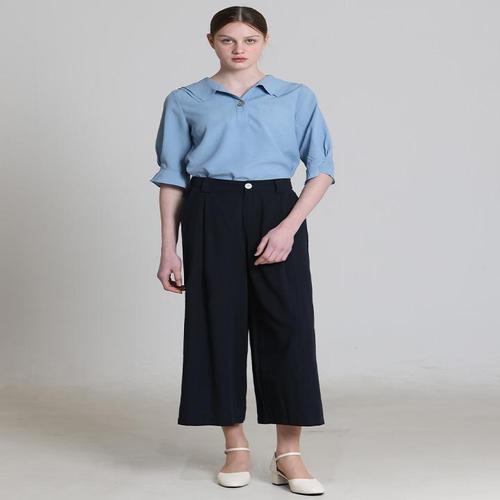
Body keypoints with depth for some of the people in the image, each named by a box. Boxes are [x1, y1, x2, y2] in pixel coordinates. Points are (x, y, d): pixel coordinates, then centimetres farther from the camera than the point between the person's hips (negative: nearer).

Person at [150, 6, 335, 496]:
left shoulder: (298, 98, 8)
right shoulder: (185, 101, 9)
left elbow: (321, 169, 4)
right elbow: (172, 178, 9)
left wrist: (289, 226, -10)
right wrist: (169, 249, 3)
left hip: (276, 212, 0)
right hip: (212, 216, 1)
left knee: (287, 324, -5)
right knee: (218, 323, 2)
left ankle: (288, 454, 3)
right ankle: (235, 446, 15)